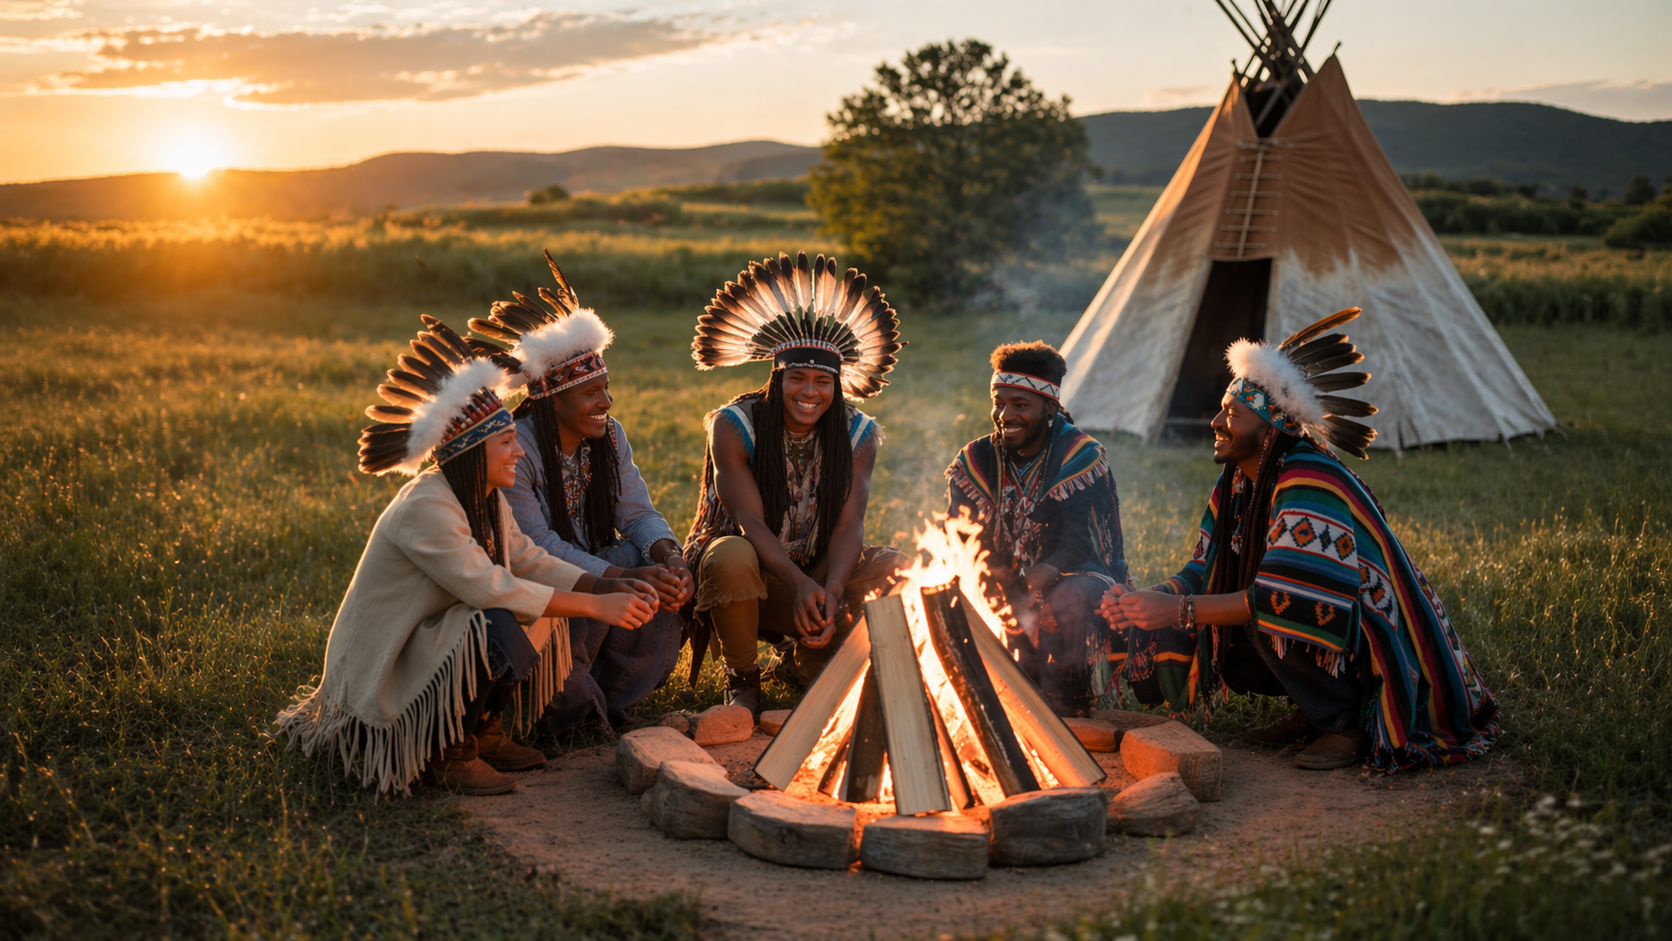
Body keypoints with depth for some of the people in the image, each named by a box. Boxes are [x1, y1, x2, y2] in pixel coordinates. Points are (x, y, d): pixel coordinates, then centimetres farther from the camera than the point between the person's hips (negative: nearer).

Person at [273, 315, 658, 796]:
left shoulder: (484, 501, 6)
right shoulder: (426, 508, -25)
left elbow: (532, 562, 3)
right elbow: (490, 589, -31)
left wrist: (612, 588, -12)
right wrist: (597, 607, -29)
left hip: (429, 638, 10)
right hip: (380, 670, -10)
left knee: (540, 612, 0)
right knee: (497, 629, -31)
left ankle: (484, 731, 8)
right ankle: (448, 753, -12)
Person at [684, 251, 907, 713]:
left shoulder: (858, 434, -4)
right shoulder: (733, 426, -14)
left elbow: (848, 525, -14)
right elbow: (750, 521, -23)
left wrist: (831, 591, -35)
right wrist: (800, 584, -40)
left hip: (819, 572, 4)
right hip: (756, 567, -3)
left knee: (892, 566, -21)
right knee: (731, 556, -38)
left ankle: (802, 660, 1)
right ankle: (740, 675, -11)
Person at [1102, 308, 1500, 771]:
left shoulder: (1309, 481, -27)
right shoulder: (1238, 485, 3)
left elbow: (1289, 597, -35)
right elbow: (1202, 573, 3)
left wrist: (1179, 609, -36)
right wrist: (1141, 601, -16)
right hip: (1319, 621, 9)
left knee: (1265, 616, -31)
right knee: (1212, 631, 0)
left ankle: (1350, 724, -12)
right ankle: (1312, 710, 14)